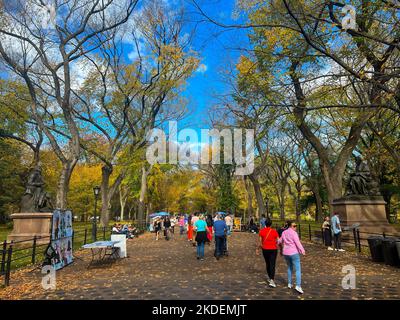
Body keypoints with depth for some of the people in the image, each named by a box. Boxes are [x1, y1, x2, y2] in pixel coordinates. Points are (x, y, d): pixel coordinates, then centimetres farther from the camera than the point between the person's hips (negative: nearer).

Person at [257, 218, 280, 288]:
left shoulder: (261, 231, -7)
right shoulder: (274, 231, -10)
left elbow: (260, 241, -4)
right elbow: (279, 242, -8)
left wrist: (258, 249, 11)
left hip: (265, 250, 2)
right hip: (273, 250, -2)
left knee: (267, 264, 20)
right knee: (272, 265, -1)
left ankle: (269, 278, 33)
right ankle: (271, 280, -12)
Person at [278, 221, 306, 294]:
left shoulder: (284, 232, 8)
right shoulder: (294, 233, -12)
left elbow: (280, 241, 20)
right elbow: (298, 243, -20)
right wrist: (302, 250, -17)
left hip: (286, 253, 7)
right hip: (294, 253, -6)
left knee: (289, 268, 23)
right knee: (298, 269, -3)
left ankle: (289, 284, 27)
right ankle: (298, 286, -15)